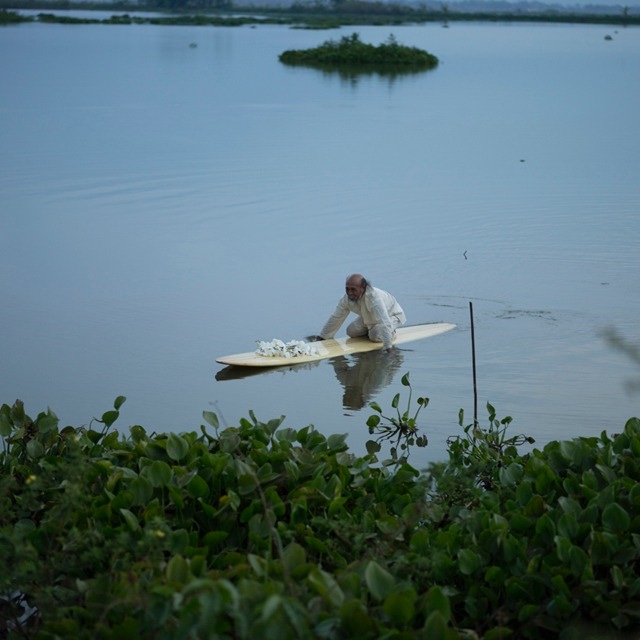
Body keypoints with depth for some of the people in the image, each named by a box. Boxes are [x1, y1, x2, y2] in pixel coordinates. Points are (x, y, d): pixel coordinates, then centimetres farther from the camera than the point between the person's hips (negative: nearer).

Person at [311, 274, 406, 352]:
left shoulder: (374, 298, -45)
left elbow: (384, 322, -49)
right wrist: (322, 336, -6)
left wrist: (388, 346, -52)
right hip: (369, 317, 6)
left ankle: (391, 332, 3)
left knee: (376, 336, -28)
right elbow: (336, 318, -10)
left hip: (391, 315, -6)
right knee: (351, 332, -6)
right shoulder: (347, 298, -24)